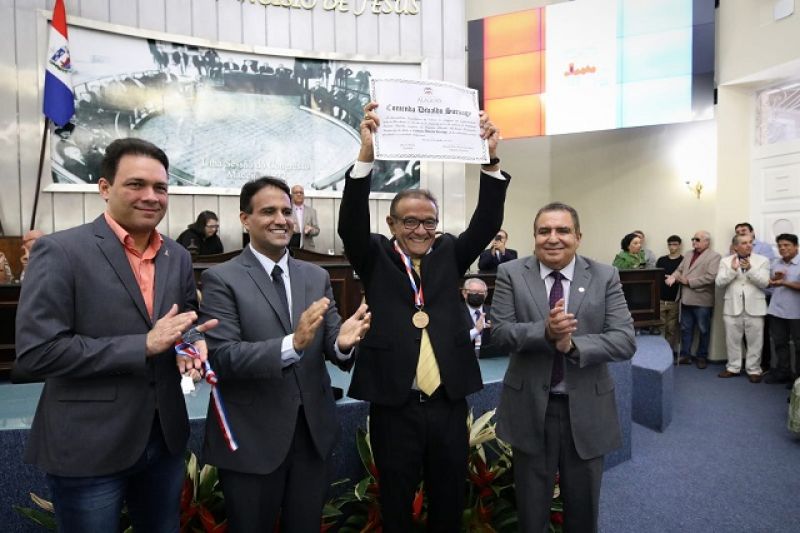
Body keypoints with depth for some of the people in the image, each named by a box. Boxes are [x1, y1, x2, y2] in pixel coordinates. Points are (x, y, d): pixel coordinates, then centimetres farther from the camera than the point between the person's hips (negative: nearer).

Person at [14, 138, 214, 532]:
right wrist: (144, 344, -21)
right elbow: (36, 352, -17)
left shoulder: (178, 256, 5)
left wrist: (193, 341, -9)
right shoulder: (60, 251, -13)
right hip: (88, 448, -5)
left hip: (164, 438, 6)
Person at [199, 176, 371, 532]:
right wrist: (292, 344, -33)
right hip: (251, 438, -4)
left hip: (313, 432, 4)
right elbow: (220, 356, -19)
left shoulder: (317, 277, 5)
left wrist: (343, 341, -24)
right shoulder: (221, 279, -10)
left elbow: (329, 343, 0)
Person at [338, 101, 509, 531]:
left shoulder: (449, 254, 5)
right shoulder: (375, 258, -1)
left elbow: (487, 224, -6)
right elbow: (351, 223, -16)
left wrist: (491, 162, -20)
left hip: (449, 403, 3)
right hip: (393, 406, -2)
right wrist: (366, 154, -29)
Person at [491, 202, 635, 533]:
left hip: (586, 409, 1)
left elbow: (625, 340, -10)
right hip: (530, 407, -1)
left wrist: (573, 345, -25)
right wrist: (545, 331, -29)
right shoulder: (511, 274, -4)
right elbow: (499, 332, -12)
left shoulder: (605, 277, -3)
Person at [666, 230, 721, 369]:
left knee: (703, 330, 9)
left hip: (702, 300, -6)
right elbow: (679, 270, 11)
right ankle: (685, 355, 22)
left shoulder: (714, 256, -8)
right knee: (685, 329, 12)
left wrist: (688, 281, -17)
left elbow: (710, 277, -19)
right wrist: (674, 276, -11)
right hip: (686, 299, 6)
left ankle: (702, 357, 21)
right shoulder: (688, 254, 14)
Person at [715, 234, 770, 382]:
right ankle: (733, 367, 22)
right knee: (732, 341, 10)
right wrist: (733, 269, -17)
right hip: (733, 307, 1)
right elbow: (719, 283, -4)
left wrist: (750, 269, -20)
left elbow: (764, 283, -8)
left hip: (754, 307, -1)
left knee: (755, 342, 5)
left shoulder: (763, 260, 2)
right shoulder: (726, 261, 4)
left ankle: (753, 370, 17)